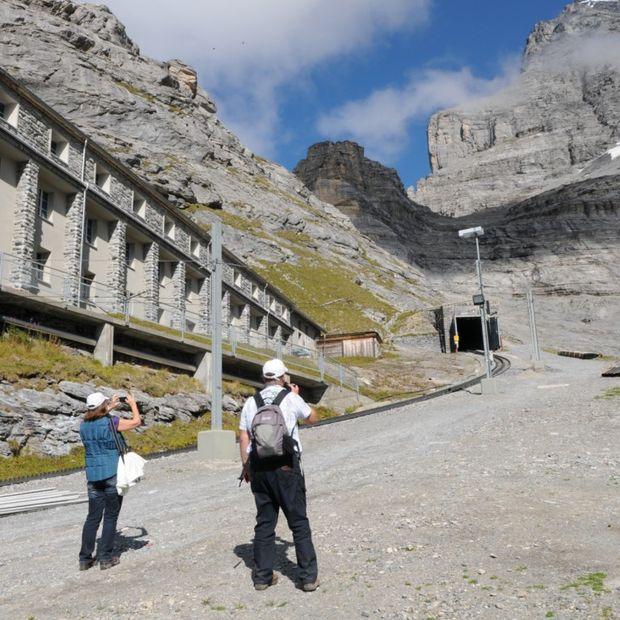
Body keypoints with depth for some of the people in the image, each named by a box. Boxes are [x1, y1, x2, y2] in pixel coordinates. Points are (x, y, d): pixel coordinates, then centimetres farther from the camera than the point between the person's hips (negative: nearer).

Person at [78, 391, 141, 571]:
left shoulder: (84, 425, 4)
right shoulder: (112, 422, -13)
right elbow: (136, 422, -2)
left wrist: (110, 408, 32)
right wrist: (133, 404, 13)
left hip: (93, 476, 5)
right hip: (112, 475, -5)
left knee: (93, 517, 11)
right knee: (110, 517, 6)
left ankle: (85, 559, 13)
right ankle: (105, 558, 9)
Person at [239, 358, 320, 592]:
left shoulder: (251, 402, 6)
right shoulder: (291, 398, -4)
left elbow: (243, 438, 7)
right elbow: (312, 418, 13)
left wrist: (246, 466, 16)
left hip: (258, 468, 4)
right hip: (286, 466, -4)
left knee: (264, 522, 13)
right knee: (299, 522, 6)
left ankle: (262, 576, 19)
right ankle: (308, 576, 11)